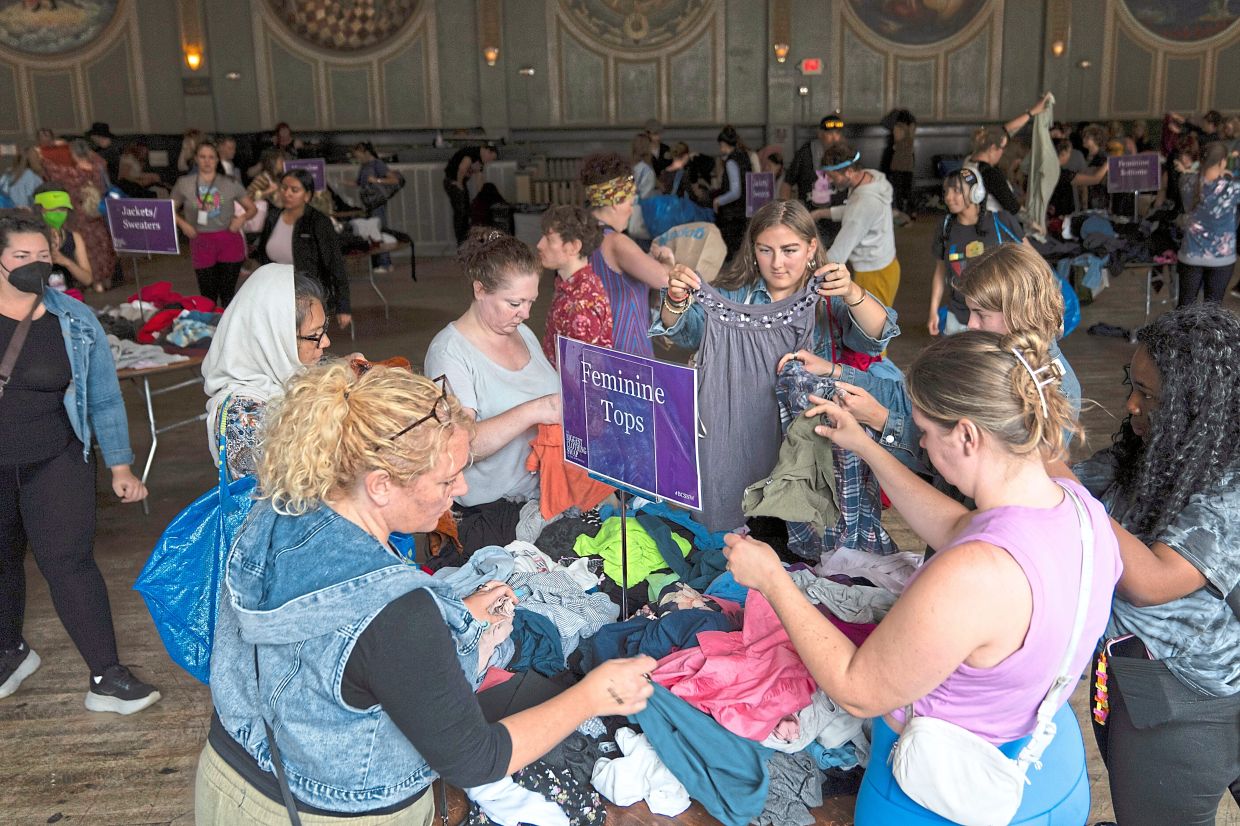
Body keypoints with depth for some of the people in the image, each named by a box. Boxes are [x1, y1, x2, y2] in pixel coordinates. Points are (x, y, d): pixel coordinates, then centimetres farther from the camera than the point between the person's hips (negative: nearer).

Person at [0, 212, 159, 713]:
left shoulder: (75, 322, -3)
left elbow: (104, 399, 3)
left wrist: (120, 466, 4)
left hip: (54, 465, -2)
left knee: (69, 562, -9)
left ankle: (106, 679, -4)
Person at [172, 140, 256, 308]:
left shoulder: (229, 183, 5)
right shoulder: (184, 183, 5)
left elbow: (252, 208, 10)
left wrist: (242, 218, -10)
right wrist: (182, 223, -7)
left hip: (229, 241, 0)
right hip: (201, 242, 0)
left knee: (227, 294, 3)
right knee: (208, 296, 4)